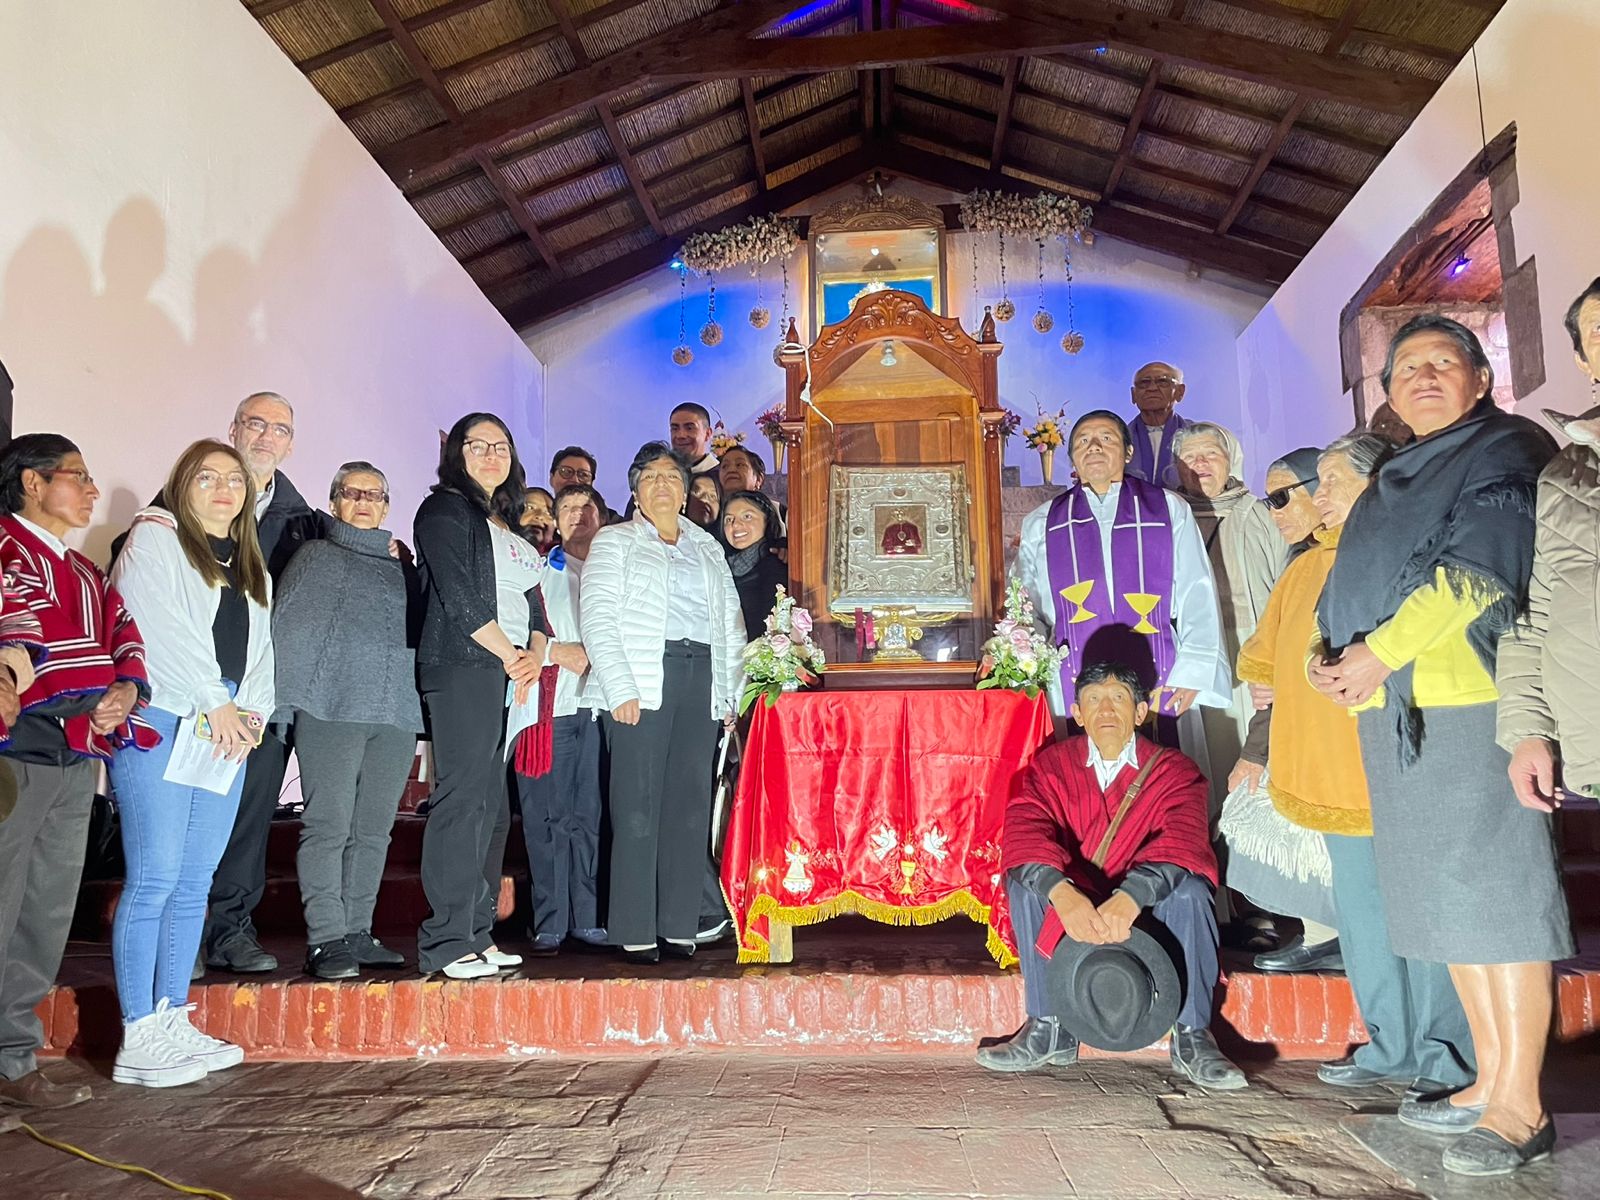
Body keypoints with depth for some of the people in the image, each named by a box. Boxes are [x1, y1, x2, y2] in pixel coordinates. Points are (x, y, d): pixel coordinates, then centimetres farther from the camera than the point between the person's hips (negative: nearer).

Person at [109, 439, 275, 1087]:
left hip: (229, 733, 7)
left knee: (194, 883, 7)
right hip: (162, 725, -6)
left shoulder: (250, 567, 23)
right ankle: (139, 1039, -3)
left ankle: (173, 1022, 13)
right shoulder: (155, 538, 3)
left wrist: (251, 712, 1)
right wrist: (214, 702, -10)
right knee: (154, 879, -8)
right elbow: (162, 628, -9)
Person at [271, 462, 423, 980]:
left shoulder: (402, 567, 20)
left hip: (395, 713, 5)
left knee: (374, 830, 8)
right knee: (329, 826, -6)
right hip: (332, 708, -5)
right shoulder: (316, 556, 7)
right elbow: (286, 629, 1)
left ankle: (357, 933, 16)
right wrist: (287, 703, -7)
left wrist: (418, 709, 12)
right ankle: (326, 939, -2)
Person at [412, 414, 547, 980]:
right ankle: (445, 943, -6)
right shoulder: (444, 509, 1)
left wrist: (536, 654, 1)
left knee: (493, 805, 7)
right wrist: (509, 655, -7)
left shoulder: (508, 525, 24)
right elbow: (460, 598, -10)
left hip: (512, 673, 8)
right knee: (462, 797, -11)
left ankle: (476, 932, 14)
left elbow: (532, 601, 19)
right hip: (464, 667, -8)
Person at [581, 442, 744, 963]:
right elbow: (598, 619, 0)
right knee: (638, 805, -5)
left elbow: (731, 623, 20)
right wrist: (620, 689, -11)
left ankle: (679, 924, 9)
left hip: (701, 679, 4)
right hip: (642, 681, -4)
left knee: (691, 803, 2)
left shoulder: (708, 548, 22)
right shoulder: (614, 542, 10)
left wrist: (731, 692, 9)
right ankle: (635, 930, 1)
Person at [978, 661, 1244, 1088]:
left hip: (1151, 914, -1)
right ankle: (1049, 1029, -14)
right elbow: (1023, 833, -21)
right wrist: (1062, 893, -43)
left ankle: (1191, 1039, -15)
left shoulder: (1173, 771, -6)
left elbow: (1182, 841, -26)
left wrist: (1129, 898, -46)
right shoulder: (1051, 766, -3)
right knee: (1025, 881, -24)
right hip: (1070, 918, 2)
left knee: (1188, 890, -29)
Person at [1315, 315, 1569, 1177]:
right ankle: (1488, 1081, 21)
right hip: (1393, 713, 8)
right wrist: (1328, 655, 3)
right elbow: (1350, 586, 21)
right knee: (1447, 897, 11)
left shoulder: (1507, 450, -1)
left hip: (1469, 700, -8)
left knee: (1494, 892, -5)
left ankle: (1520, 1105, 3)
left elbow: (1479, 570, -15)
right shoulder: (1395, 481, 23)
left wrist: (1382, 651, -16)